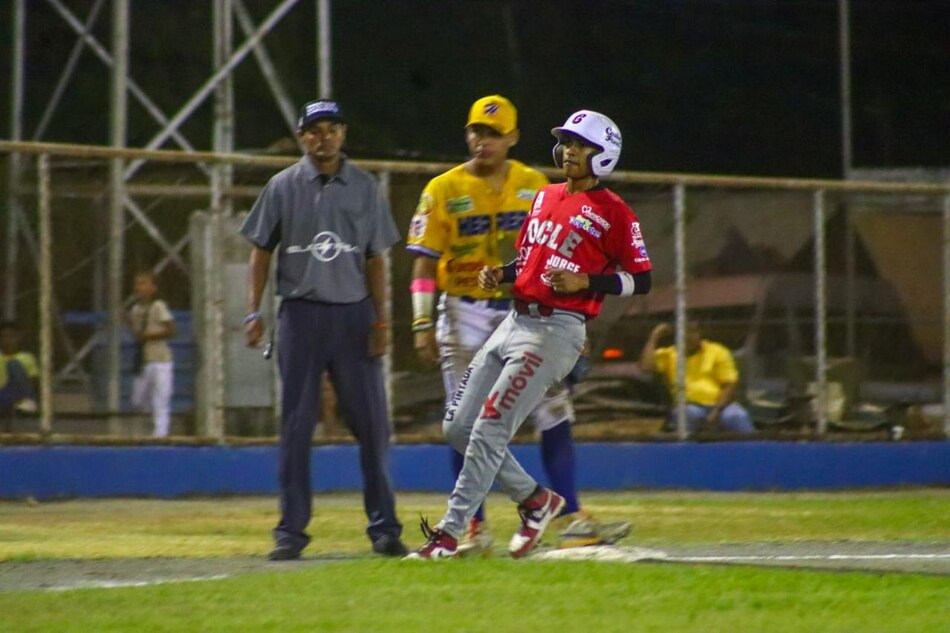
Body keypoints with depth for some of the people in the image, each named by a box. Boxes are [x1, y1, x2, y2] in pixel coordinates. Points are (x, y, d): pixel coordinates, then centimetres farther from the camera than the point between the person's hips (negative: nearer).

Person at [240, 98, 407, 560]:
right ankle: (291, 530, 5)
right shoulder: (283, 188, 4)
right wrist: (253, 312, -4)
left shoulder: (364, 188, 7)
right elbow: (261, 251, 6)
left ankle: (384, 526, 6)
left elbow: (375, 258, 8)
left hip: (353, 314, 1)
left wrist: (380, 320, 0)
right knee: (296, 426, 1)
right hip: (300, 314, -1)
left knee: (372, 423, -1)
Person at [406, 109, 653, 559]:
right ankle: (533, 498, 20)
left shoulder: (612, 212, -6)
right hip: (516, 320, 9)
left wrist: (584, 281, -19)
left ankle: (450, 532, -9)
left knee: (489, 429, -14)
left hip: (557, 329, -9)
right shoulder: (545, 197, 17)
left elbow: (640, 280, -6)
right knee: (457, 425, 6)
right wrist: (500, 274, 5)